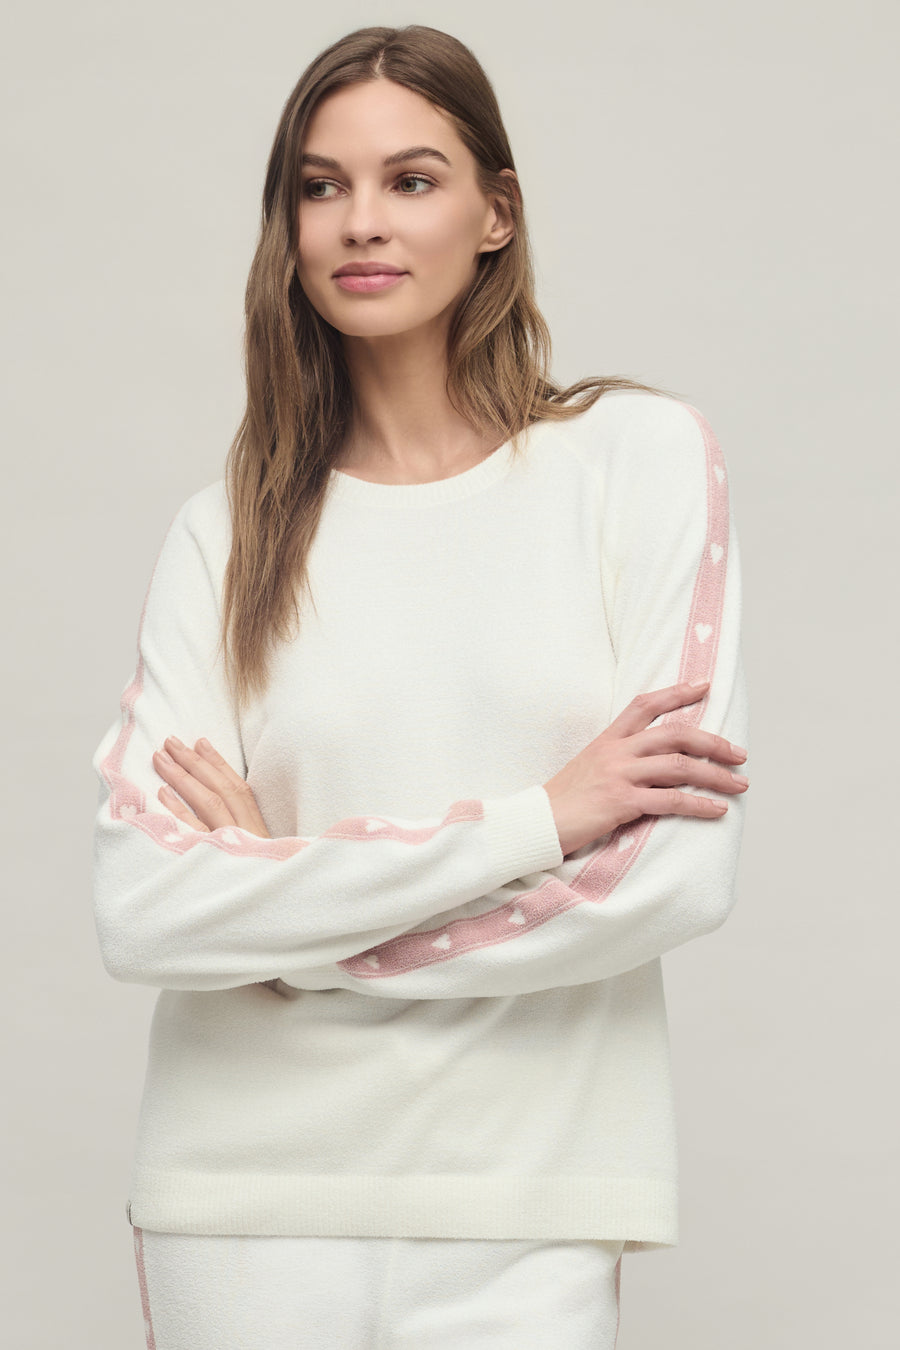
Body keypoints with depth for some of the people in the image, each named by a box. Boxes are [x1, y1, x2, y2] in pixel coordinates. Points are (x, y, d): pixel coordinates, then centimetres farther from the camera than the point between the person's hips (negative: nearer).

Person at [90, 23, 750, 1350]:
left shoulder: (642, 455, -1)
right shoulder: (227, 532, 3)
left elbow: (685, 870, -10)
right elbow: (140, 915, -10)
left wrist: (284, 902, -8)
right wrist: (529, 820, -15)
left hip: (526, 1207, -1)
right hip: (247, 1196, 2)